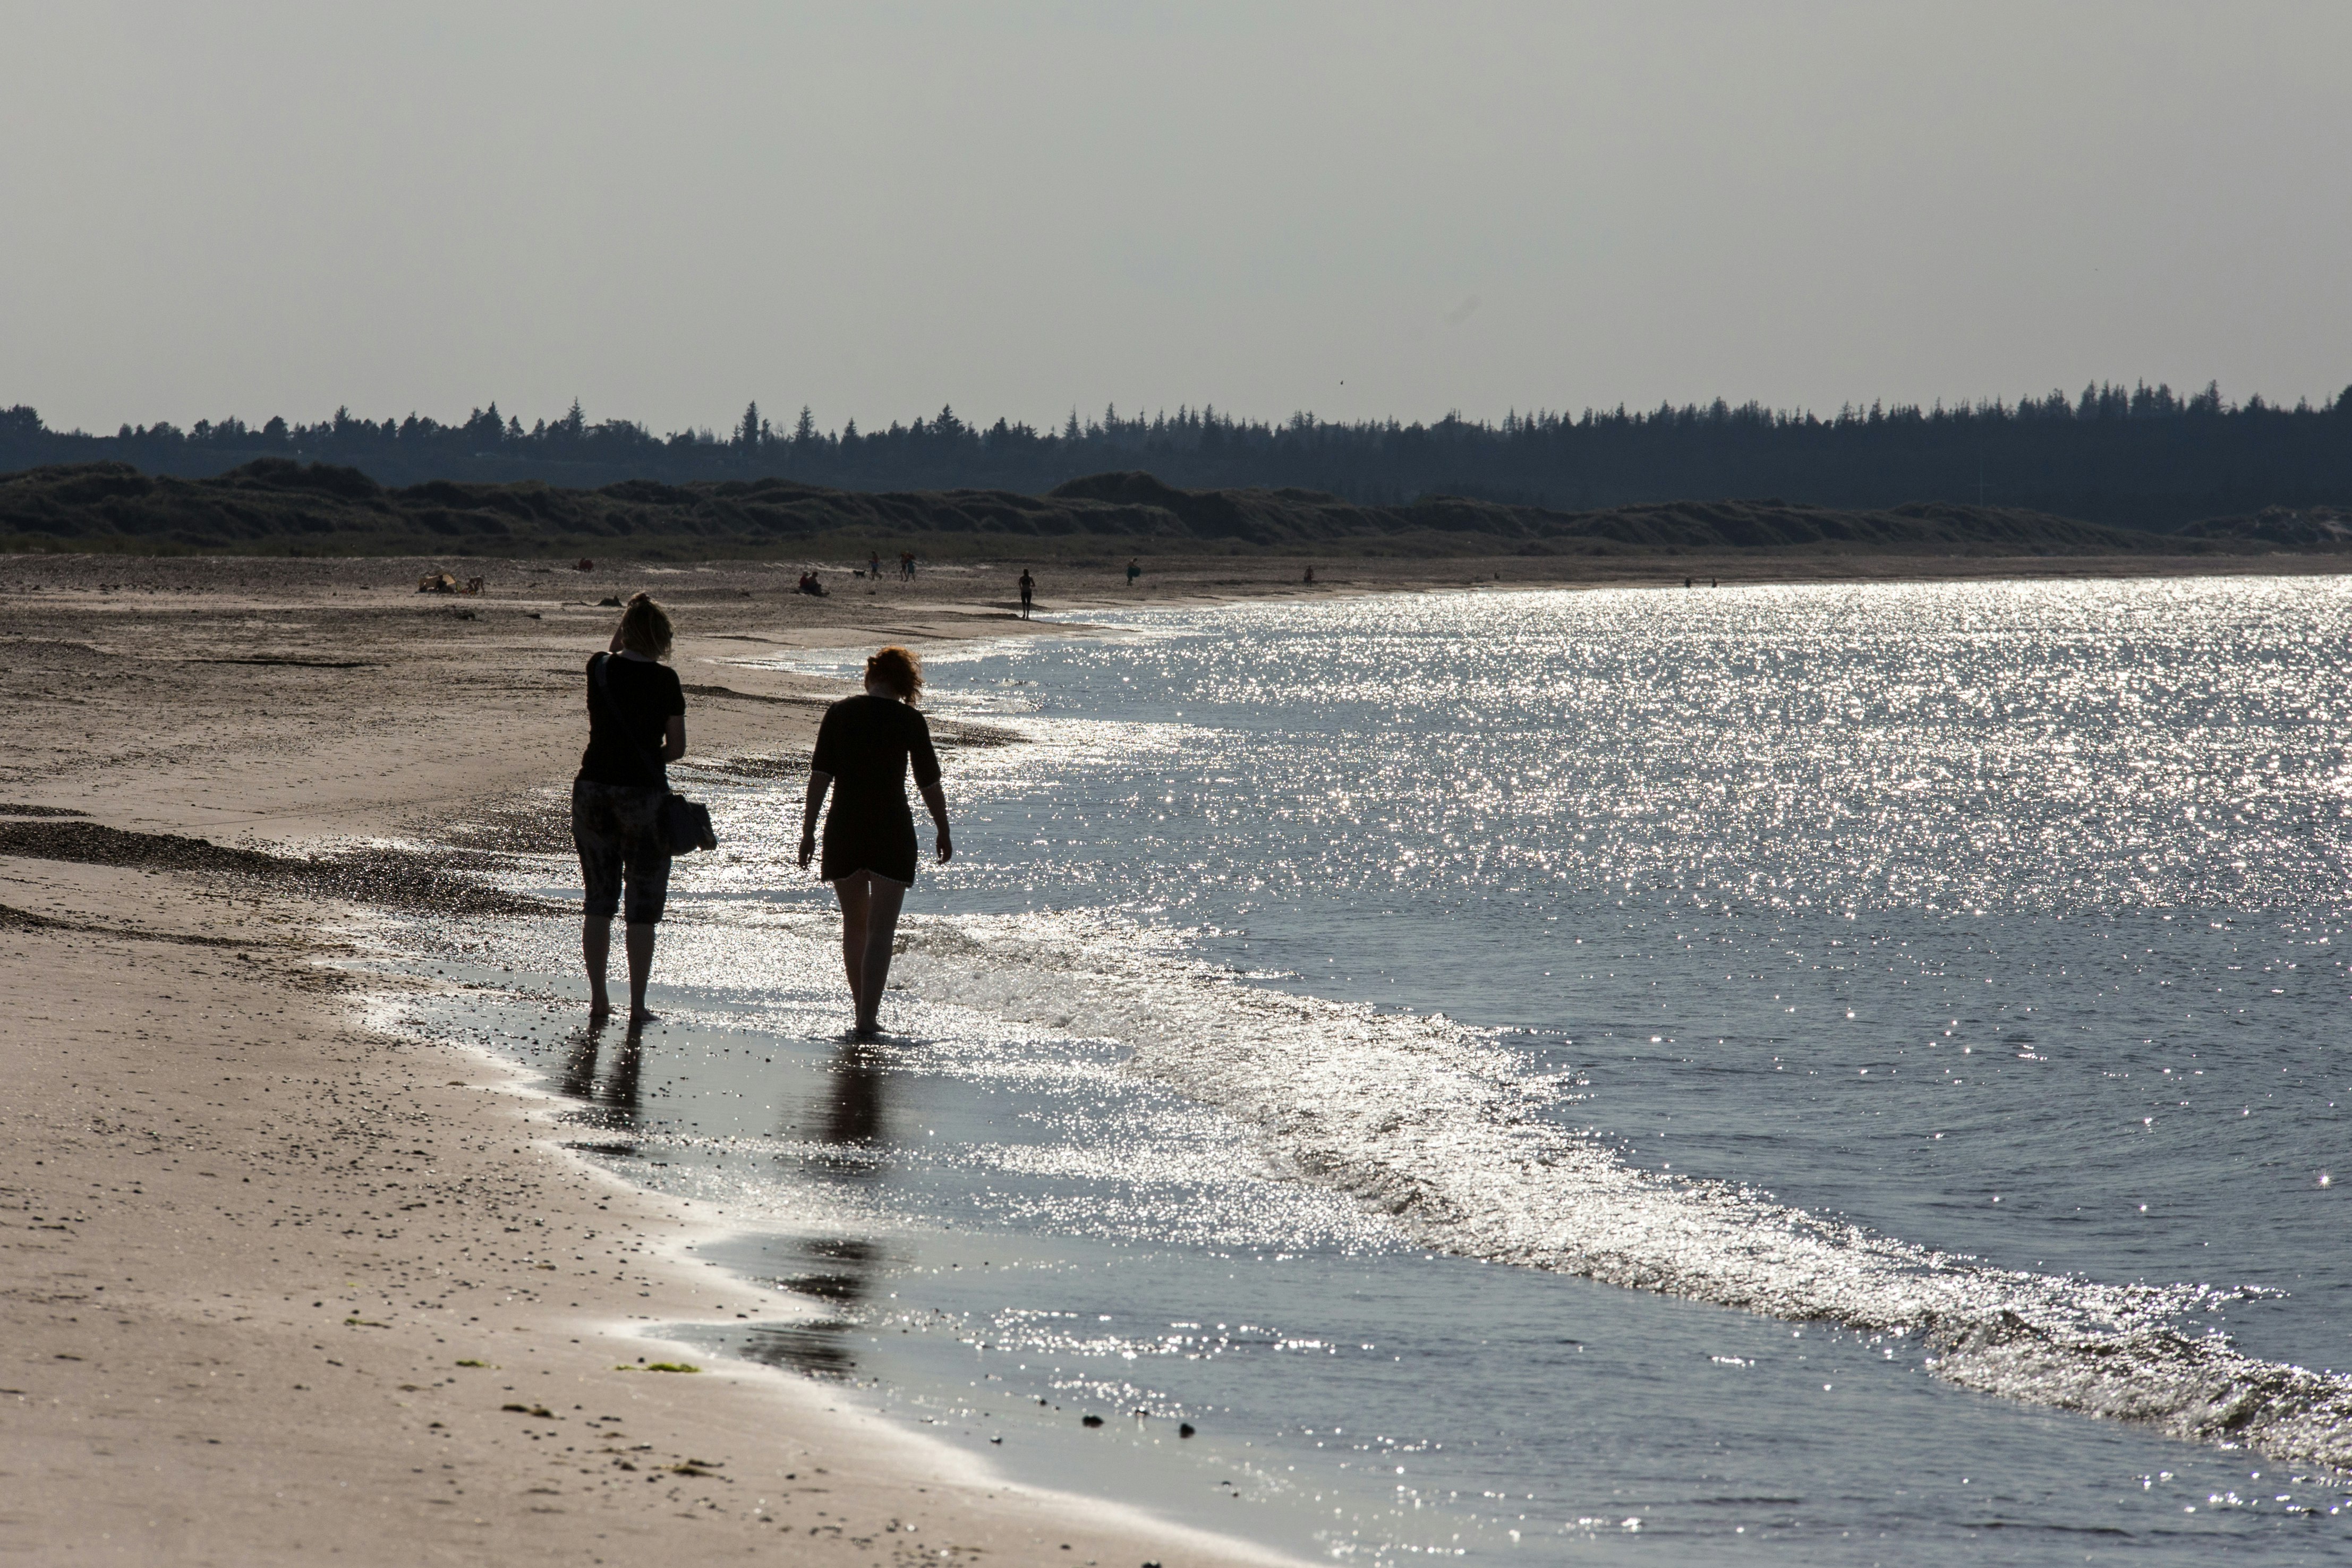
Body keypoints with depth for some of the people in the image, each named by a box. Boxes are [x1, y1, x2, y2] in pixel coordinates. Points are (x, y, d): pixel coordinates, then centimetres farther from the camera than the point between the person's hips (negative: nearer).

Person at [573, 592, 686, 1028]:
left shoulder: (599, 669, -1)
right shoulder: (664, 681, -9)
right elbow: (677, 747, -5)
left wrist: (623, 627, 17)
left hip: (592, 791, 3)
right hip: (643, 794, -3)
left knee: (598, 900, 14)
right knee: (641, 907, 3)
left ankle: (598, 998, 16)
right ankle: (637, 1006, 3)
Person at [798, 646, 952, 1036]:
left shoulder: (839, 714, 2)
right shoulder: (910, 720, -4)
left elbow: (819, 776, -1)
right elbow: (929, 784, 1)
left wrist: (808, 831, 2)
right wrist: (944, 832, 14)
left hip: (843, 829, 3)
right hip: (892, 832, -3)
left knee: (854, 923, 18)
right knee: (881, 929, -1)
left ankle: (862, 1007, 27)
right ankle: (868, 1016, -12)